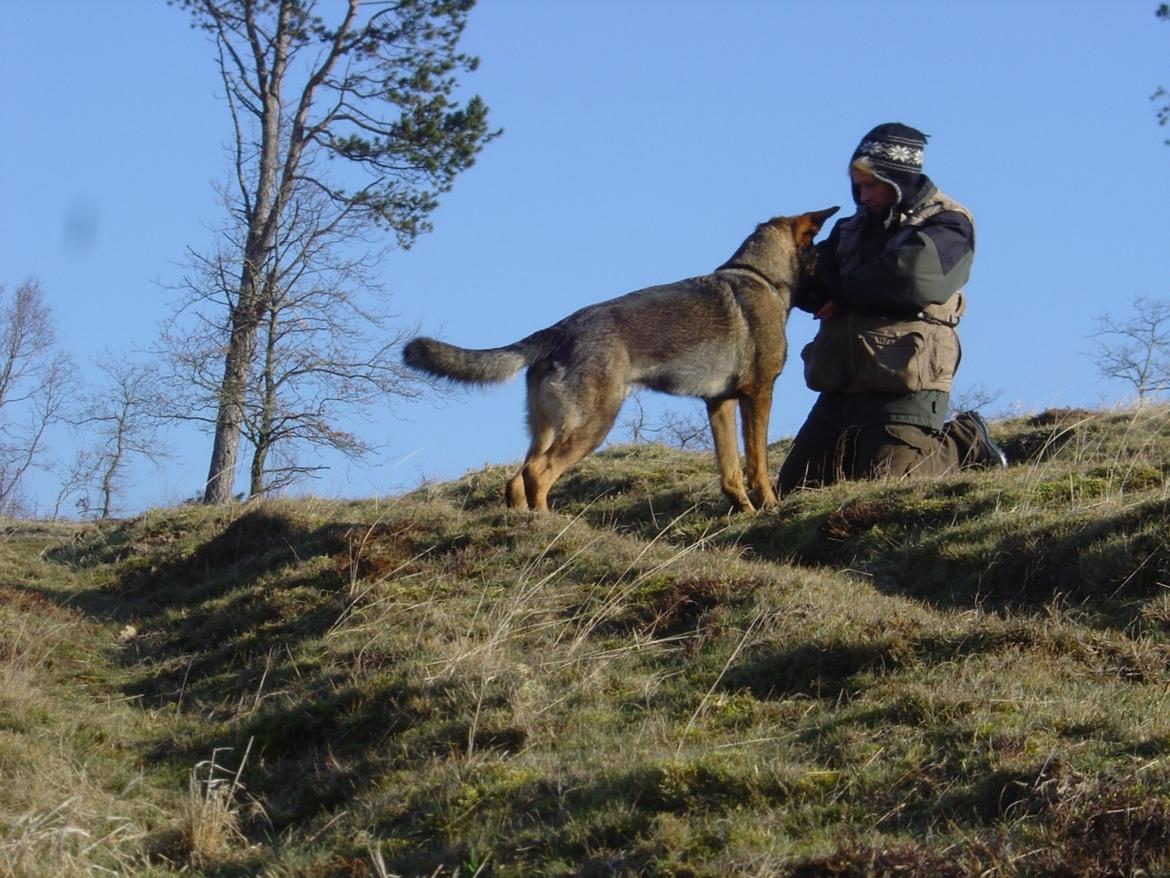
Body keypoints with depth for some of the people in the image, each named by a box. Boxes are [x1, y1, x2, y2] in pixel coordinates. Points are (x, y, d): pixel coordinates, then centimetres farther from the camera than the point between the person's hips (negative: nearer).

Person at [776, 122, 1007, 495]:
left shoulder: (946, 226, -2)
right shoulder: (852, 229, 21)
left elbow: (913, 276, -20)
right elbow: (812, 287, 12)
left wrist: (843, 289, -6)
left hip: (903, 391, -8)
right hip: (841, 393, 8)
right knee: (794, 490, 8)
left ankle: (962, 446, 9)